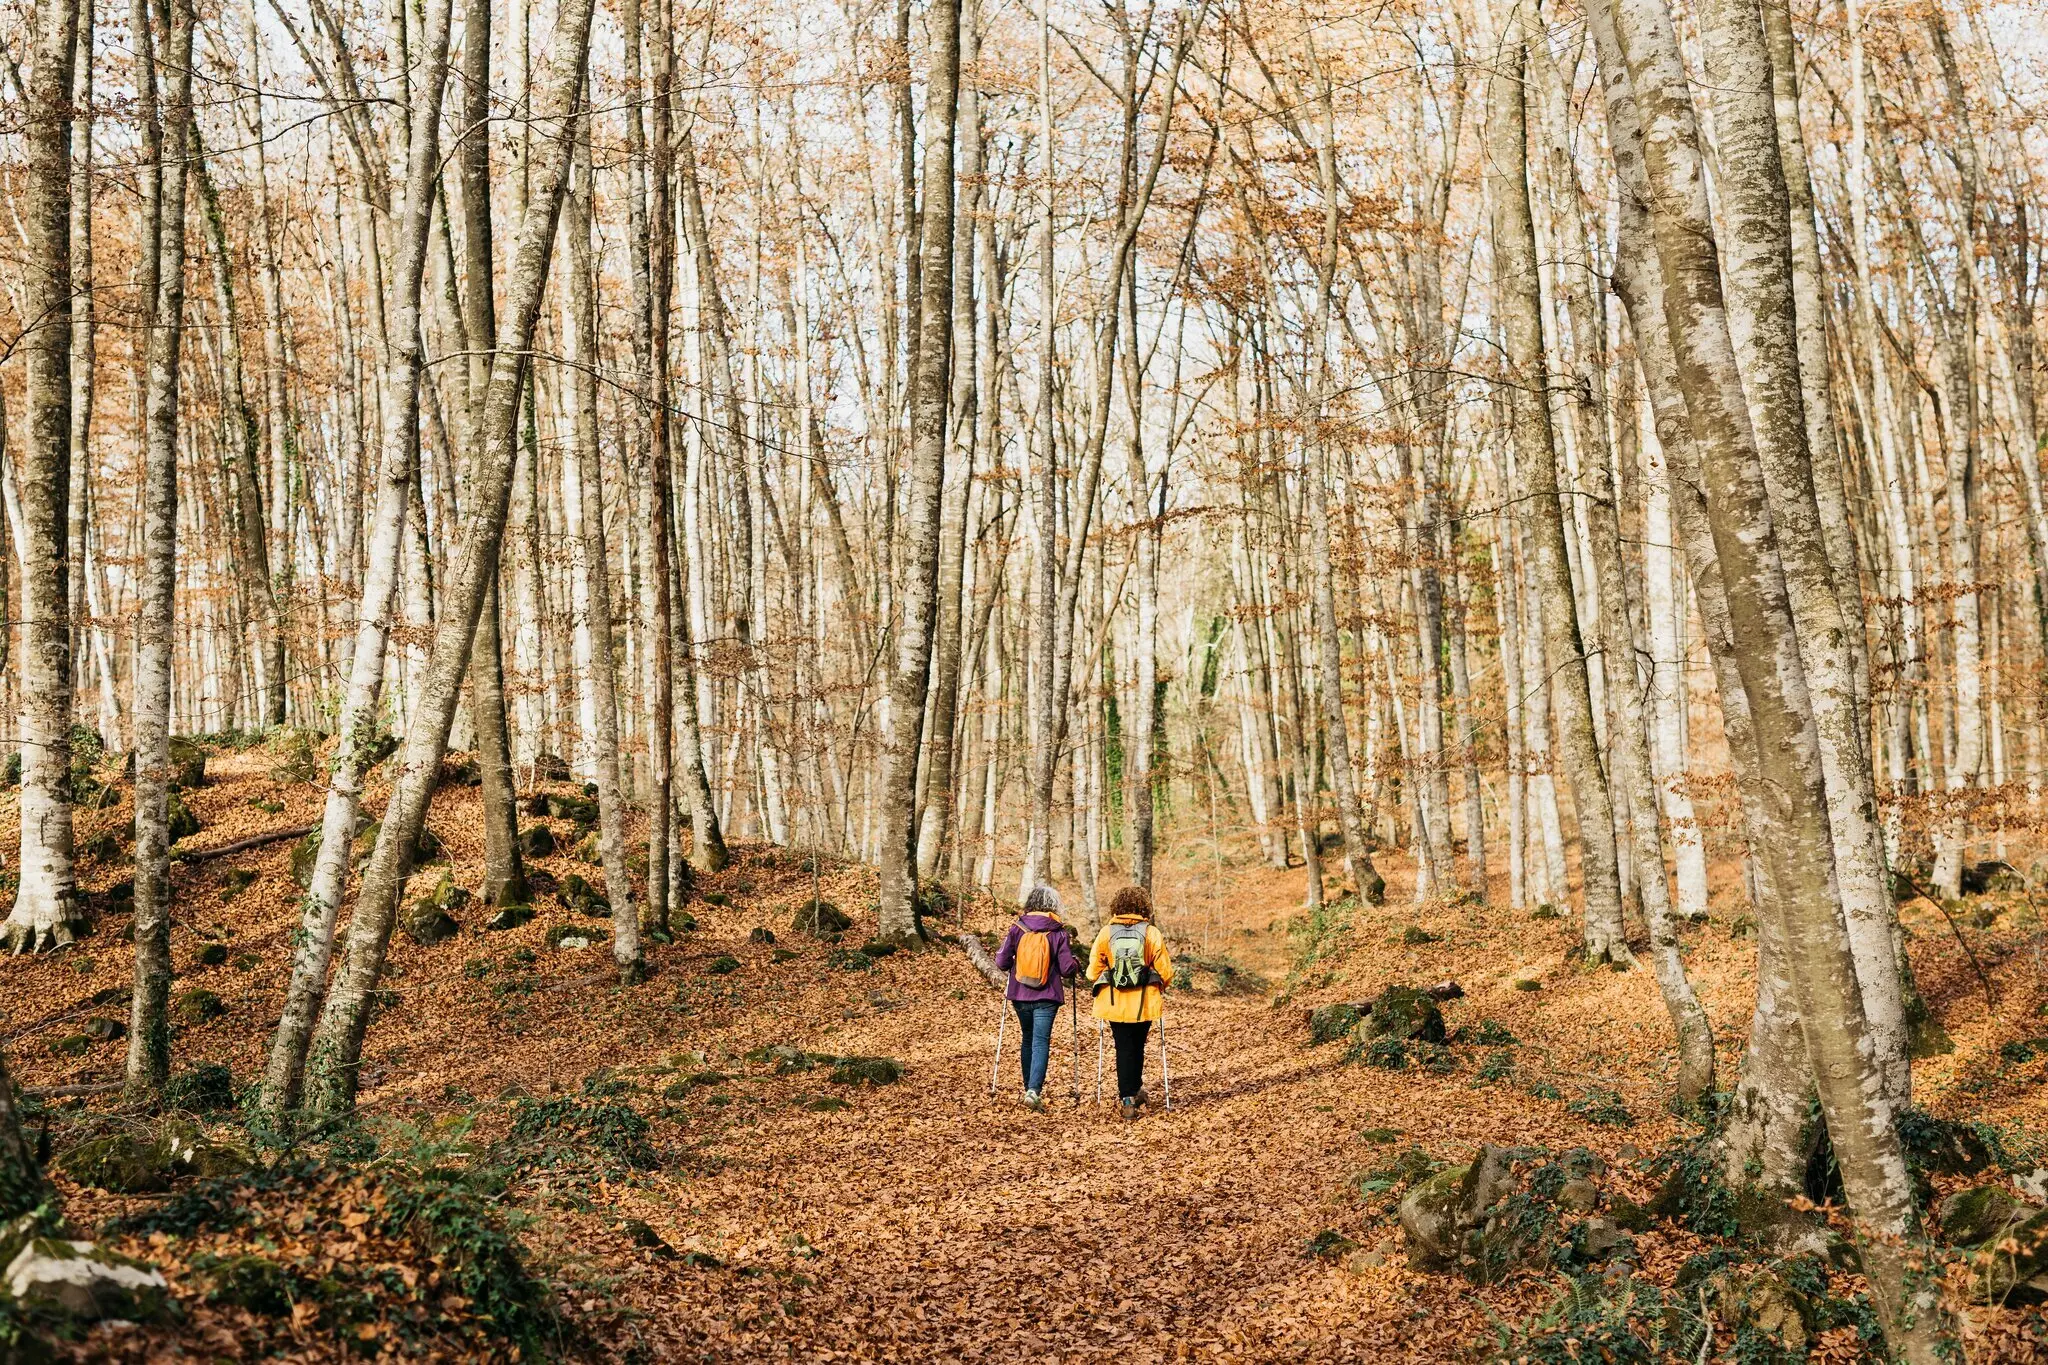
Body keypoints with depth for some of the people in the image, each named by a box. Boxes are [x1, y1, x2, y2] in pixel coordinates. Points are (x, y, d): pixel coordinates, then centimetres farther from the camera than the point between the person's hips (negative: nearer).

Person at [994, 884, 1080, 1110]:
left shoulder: (1017, 929, -2)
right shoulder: (1059, 933, -7)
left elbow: (1002, 962, -3)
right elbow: (1068, 969, -8)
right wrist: (1076, 966, 14)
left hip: (1020, 996, 3)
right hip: (1046, 998, -3)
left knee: (1027, 1040, 19)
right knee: (1041, 1043, -4)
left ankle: (1029, 1088, 26)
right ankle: (1034, 1090, -21)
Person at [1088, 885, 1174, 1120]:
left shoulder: (1106, 933, -4)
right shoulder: (1152, 933, -6)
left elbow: (1093, 972, -2)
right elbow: (1165, 972, -3)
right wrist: (1159, 988, 18)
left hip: (1114, 1003, 0)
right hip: (1145, 1003, 0)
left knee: (1124, 1049, 8)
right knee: (1137, 1047, 20)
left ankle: (1127, 1100, 1)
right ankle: (1135, 1090, 28)